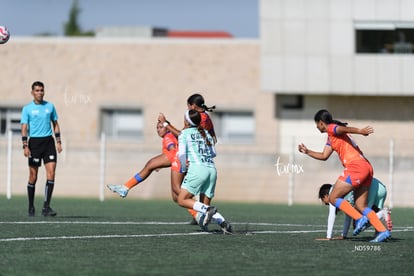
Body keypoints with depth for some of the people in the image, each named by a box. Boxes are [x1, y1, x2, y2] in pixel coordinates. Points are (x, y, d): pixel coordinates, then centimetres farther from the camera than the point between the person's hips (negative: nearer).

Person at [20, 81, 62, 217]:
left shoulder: (50, 106, 10)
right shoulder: (27, 109, 1)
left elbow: (55, 124, 17)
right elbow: (24, 128, -2)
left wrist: (58, 141, 8)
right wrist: (25, 146, -11)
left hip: (48, 141, 2)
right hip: (34, 142, -2)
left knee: (51, 172, -11)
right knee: (33, 176, 1)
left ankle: (46, 207, -11)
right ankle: (31, 207, 14)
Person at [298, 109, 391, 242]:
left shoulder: (331, 128, 0)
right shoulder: (331, 137, 28)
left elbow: (344, 129, -22)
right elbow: (324, 156, 35)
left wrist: (360, 131, -40)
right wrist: (307, 152, 39)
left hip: (355, 166, -9)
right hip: (367, 167, 9)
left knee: (333, 198, -3)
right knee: (360, 206, 8)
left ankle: (360, 219, -15)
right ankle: (383, 231, -3)